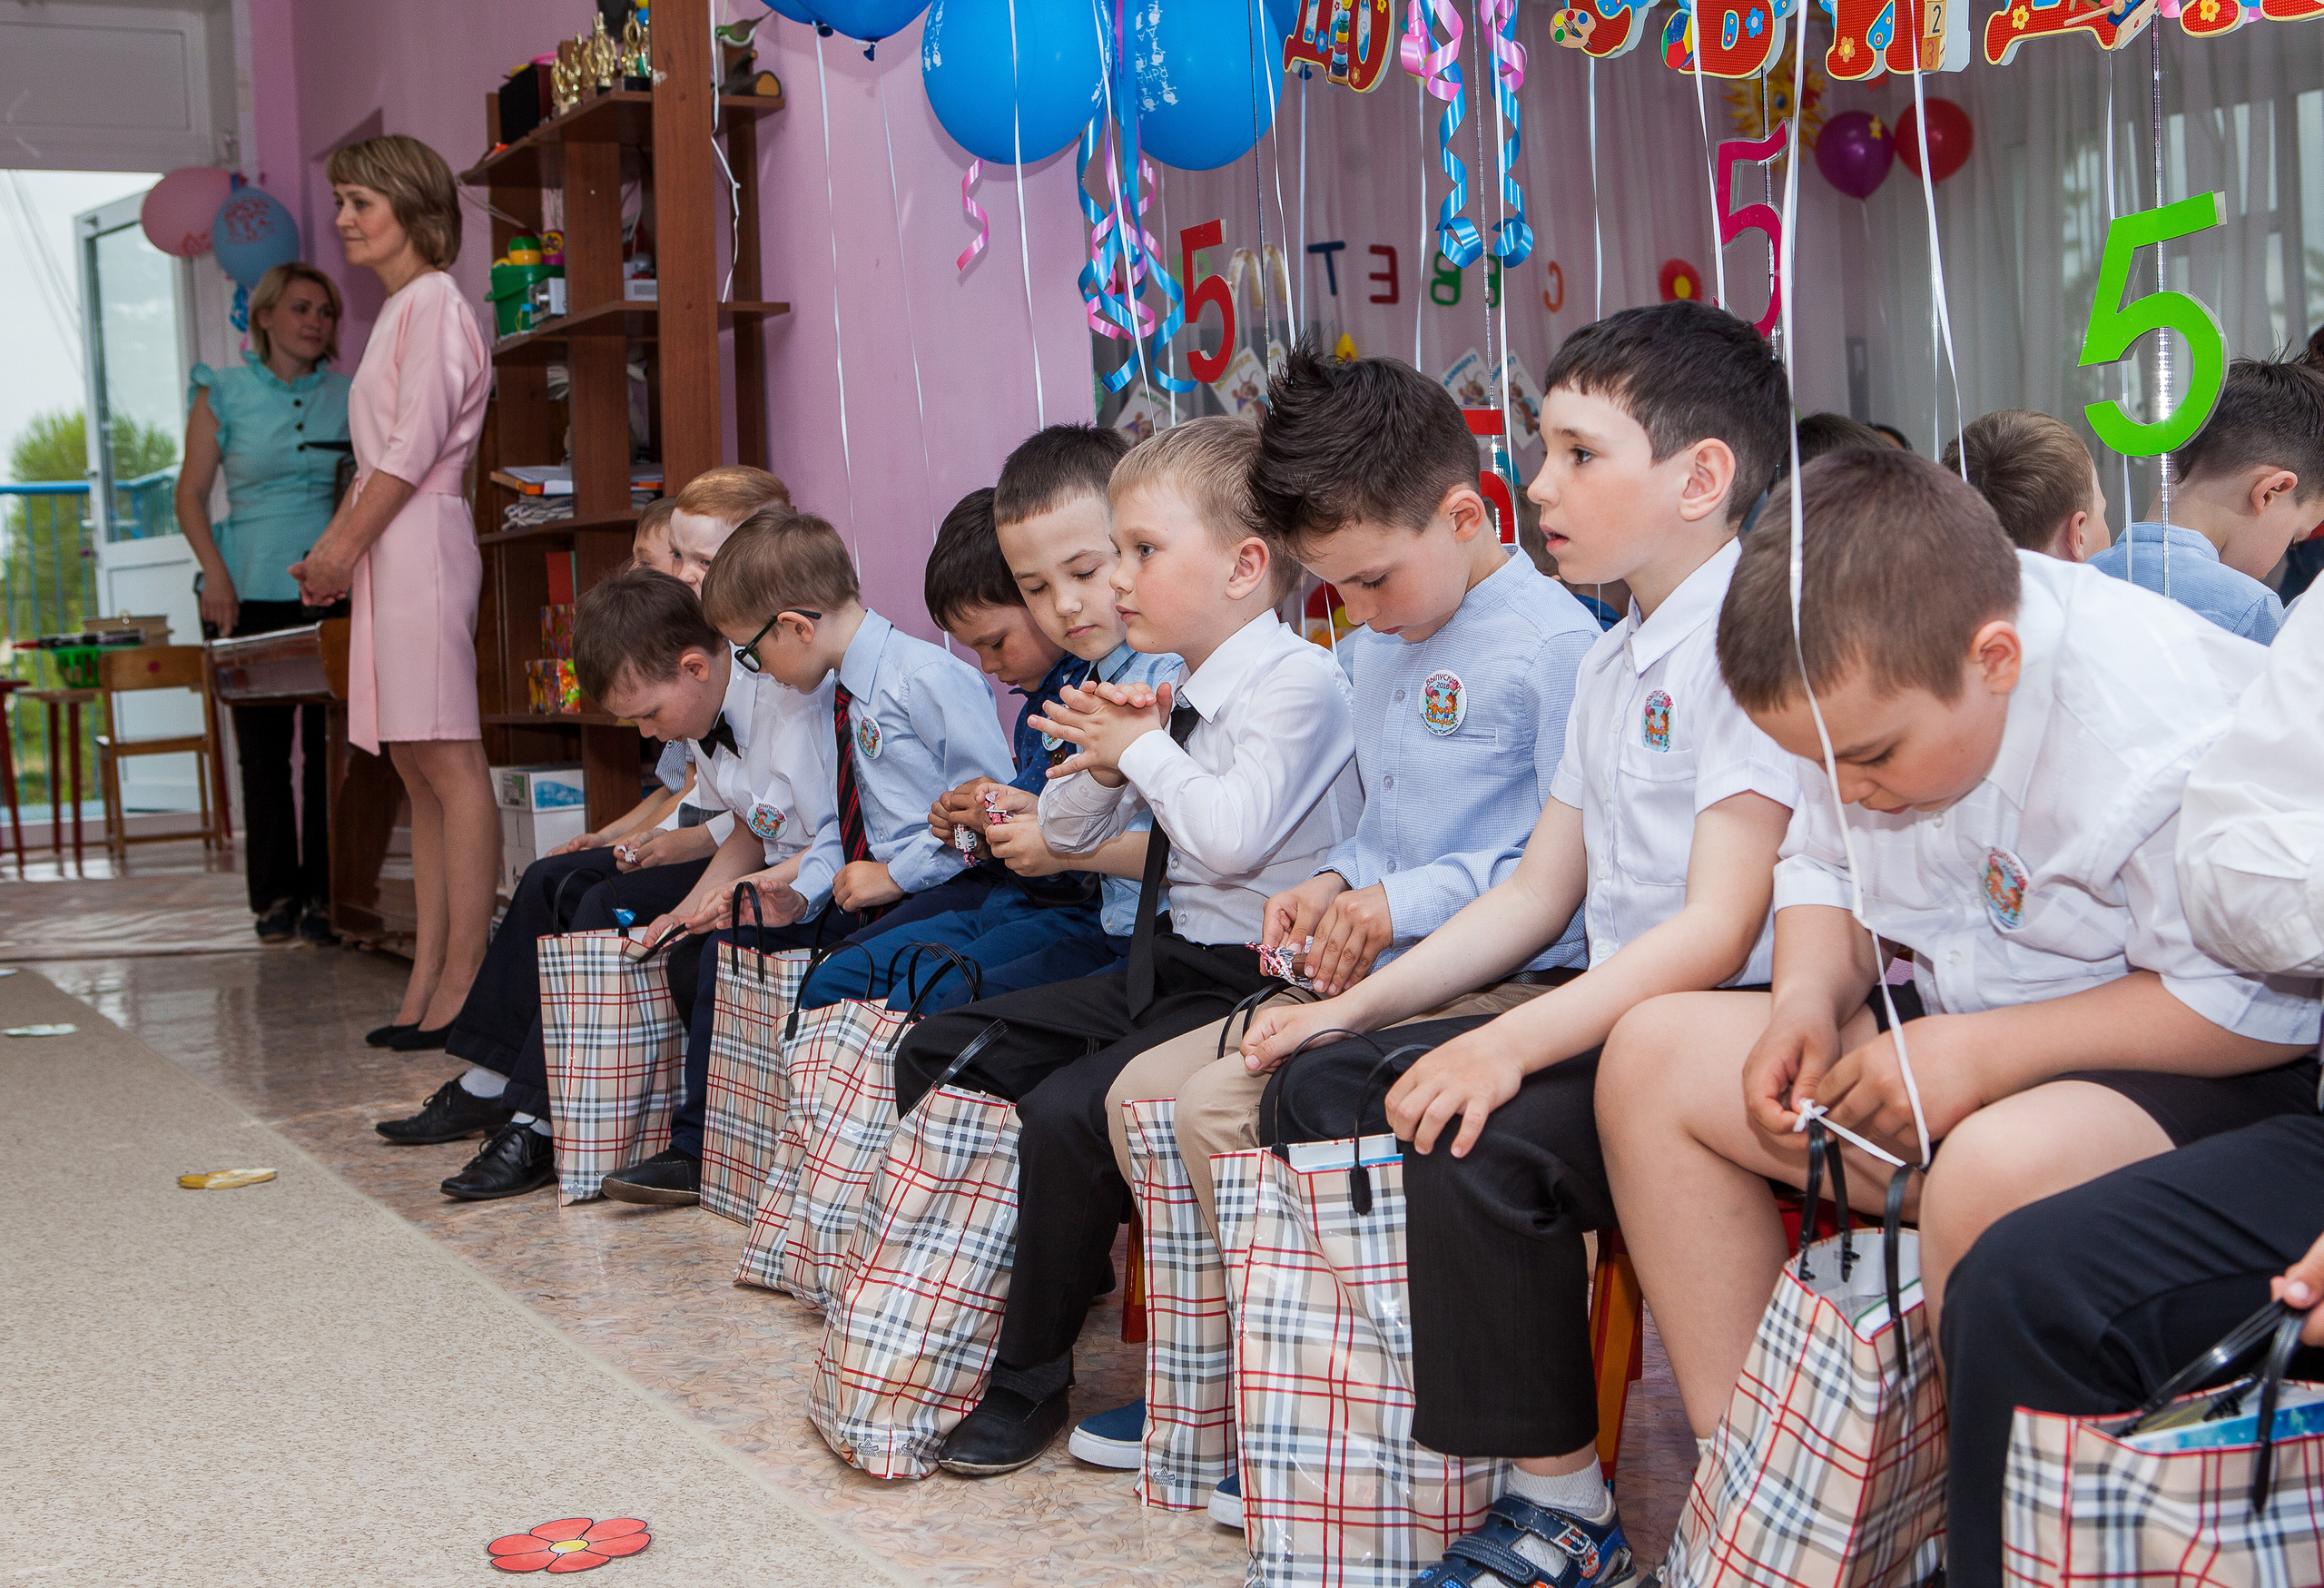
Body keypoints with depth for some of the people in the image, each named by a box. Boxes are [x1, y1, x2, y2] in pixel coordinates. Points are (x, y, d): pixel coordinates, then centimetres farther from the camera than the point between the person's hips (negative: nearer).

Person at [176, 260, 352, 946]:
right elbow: (191, 493, 5)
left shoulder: (351, 397, 10)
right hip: (253, 592, -1)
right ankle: (276, 895, 9)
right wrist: (216, 573, -8)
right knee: (262, 745, 1)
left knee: (330, 746, -2)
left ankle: (324, 895, 5)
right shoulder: (222, 394, 6)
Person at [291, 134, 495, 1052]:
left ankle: (464, 979, -11)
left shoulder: (433, 300, -6)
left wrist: (344, 548, -9)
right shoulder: (399, 311, 23)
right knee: (418, 769, 6)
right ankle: (428, 980, 7)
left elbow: (415, 447, -13)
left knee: (448, 762, -11)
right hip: (389, 549, 10)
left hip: (422, 540, -10)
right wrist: (331, 550, 14)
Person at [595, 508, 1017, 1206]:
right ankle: (699, 1151, 15)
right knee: (730, 946, 5)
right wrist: (800, 895, 2)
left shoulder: (929, 679, -17)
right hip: (862, 894, 10)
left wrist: (898, 875, -20)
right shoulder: (833, 697, 13)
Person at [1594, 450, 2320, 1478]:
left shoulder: (2167, 735, -28)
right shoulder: (1872, 680, -4)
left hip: (2208, 1074, -8)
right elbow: (1823, 874, 12)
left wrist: (1981, 1056, -27)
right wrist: (1807, 998, -10)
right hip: (1956, 1028, 8)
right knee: (1653, 1054, -2)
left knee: (1999, 1170, -41)